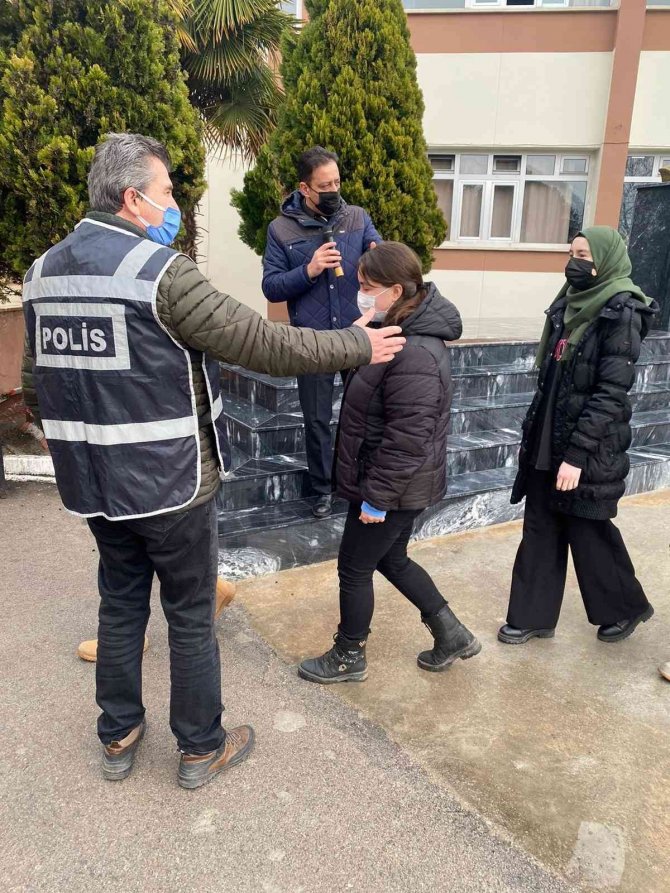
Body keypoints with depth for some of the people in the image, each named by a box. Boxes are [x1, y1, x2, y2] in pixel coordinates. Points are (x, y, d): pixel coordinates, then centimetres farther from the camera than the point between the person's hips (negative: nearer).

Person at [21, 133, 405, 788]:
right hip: (170, 484, -7)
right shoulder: (160, 270, -18)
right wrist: (357, 346, -8)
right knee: (190, 617, 10)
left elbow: (40, 376, 14)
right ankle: (201, 749, 29)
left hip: (93, 484, 7)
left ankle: (117, 738, 38)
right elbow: (261, 343, -19)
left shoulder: (43, 271, 6)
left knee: (119, 605, 21)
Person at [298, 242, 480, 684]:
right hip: (398, 485, 10)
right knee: (391, 559, 24)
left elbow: (407, 440, -27)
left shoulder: (415, 356, -28)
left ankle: (349, 658, 31)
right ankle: (452, 634, 37)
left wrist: (377, 497, -21)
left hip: (393, 487, -10)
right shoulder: (402, 333, 5)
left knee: (354, 568, 8)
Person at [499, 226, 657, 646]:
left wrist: (577, 454, -21)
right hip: (547, 439, 7)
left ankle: (625, 607, 33)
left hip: (589, 446, -7)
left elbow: (612, 393, -18)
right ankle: (532, 616, 24)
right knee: (540, 529, 11)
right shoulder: (572, 302, 10)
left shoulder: (622, 313, -13)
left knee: (587, 533, 8)